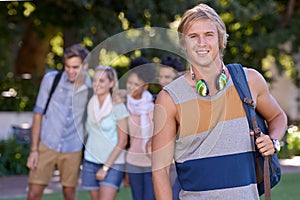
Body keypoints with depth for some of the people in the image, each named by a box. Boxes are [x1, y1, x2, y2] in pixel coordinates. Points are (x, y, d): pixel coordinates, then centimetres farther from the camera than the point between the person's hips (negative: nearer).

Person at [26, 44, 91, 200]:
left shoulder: (91, 86, -7)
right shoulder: (51, 79, -9)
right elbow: (38, 114, -2)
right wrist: (33, 149, -4)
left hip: (73, 148, 1)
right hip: (47, 144, 0)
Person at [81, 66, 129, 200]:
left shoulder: (117, 106, -10)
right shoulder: (91, 103, 6)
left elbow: (122, 142, -10)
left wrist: (105, 167, -11)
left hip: (112, 163, -5)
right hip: (90, 161, 5)